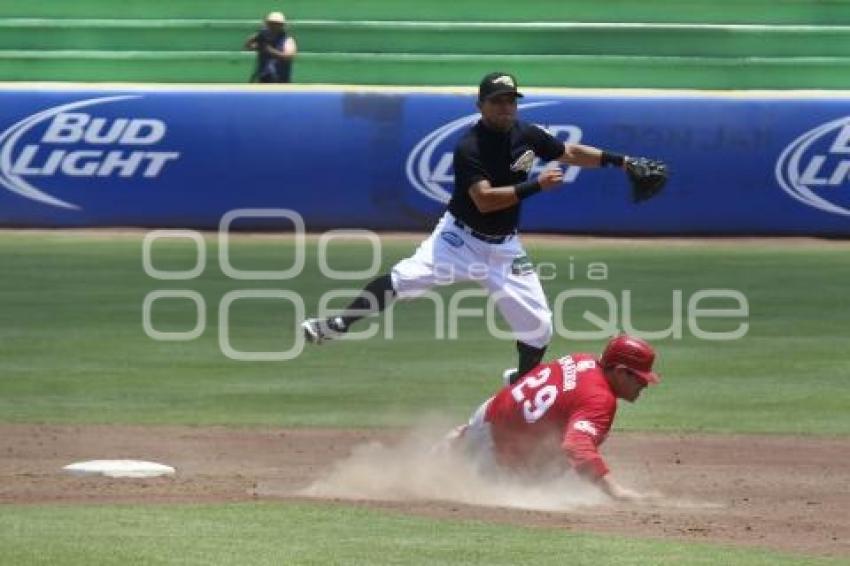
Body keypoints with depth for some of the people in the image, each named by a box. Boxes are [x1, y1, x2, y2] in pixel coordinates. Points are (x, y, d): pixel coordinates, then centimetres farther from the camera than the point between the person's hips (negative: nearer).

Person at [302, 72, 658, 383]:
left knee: (538, 325, 1)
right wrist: (535, 185, -29)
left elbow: (570, 153, 14)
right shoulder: (470, 148, -18)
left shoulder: (526, 135, 0)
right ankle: (338, 326, -25)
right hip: (461, 237, -5)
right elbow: (485, 199, -27)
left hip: (504, 247, 5)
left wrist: (619, 161, 6)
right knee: (408, 276, -30)